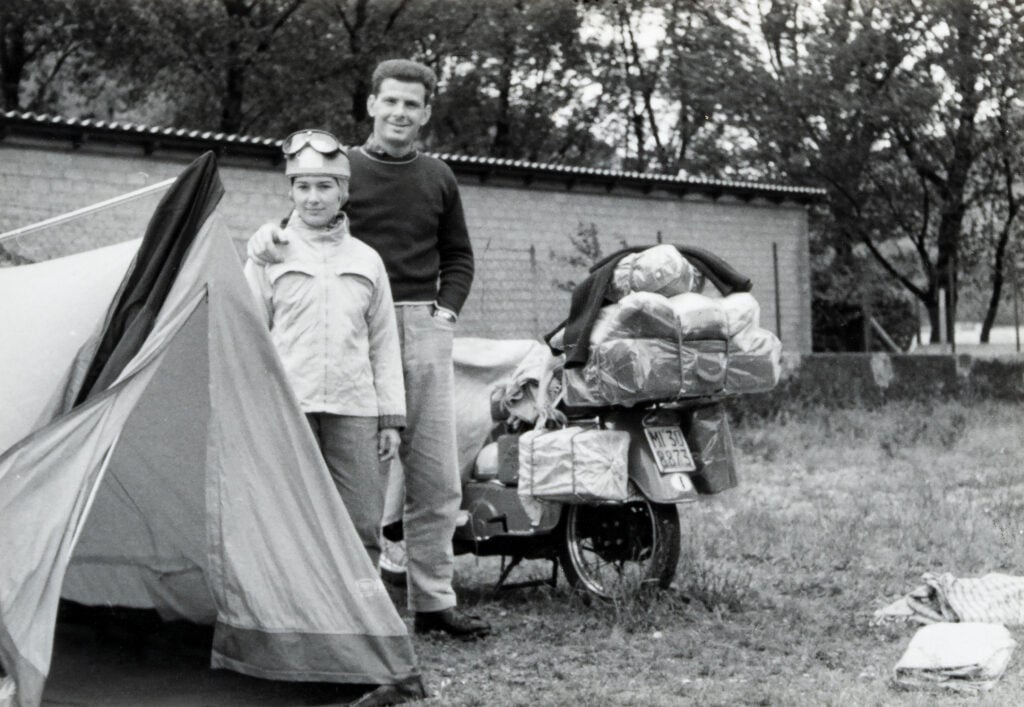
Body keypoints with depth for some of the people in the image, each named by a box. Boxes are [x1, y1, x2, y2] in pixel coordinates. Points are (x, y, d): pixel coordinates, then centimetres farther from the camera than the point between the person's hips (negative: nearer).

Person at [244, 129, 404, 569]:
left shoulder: (366, 260, 13)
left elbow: (384, 345, 15)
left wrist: (391, 418, 9)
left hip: (354, 410, 2)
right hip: (286, 408, -2)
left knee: (362, 526, 0)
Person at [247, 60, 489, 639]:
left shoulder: (439, 179, 15)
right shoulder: (344, 169, 5)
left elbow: (459, 257, 21)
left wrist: (446, 310, 7)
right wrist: (270, 231, -19)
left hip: (424, 330, 4)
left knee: (437, 481, 5)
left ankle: (434, 601, 14)